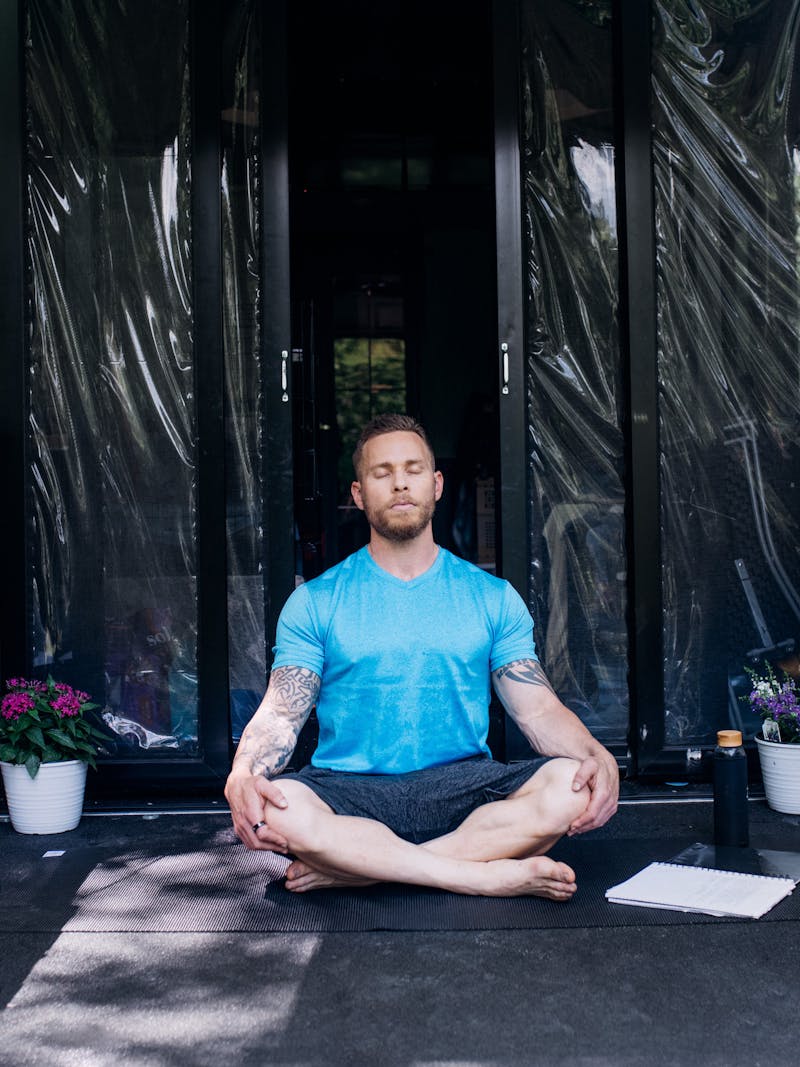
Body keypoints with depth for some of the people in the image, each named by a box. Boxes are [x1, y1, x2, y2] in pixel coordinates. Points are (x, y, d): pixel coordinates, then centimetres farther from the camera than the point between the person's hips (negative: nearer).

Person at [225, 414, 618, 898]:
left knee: (571, 785, -28)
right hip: (350, 792, -1)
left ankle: (353, 868, -25)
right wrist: (242, 775, -22)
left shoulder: (493, 597, 11)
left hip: (461, 788, 1)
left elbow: (538, 709, 5)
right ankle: (490, 877, -26)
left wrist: (600, 758, -17)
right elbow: (280, 713, 0)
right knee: (276, 808, -34)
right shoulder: (314, 602, 9)